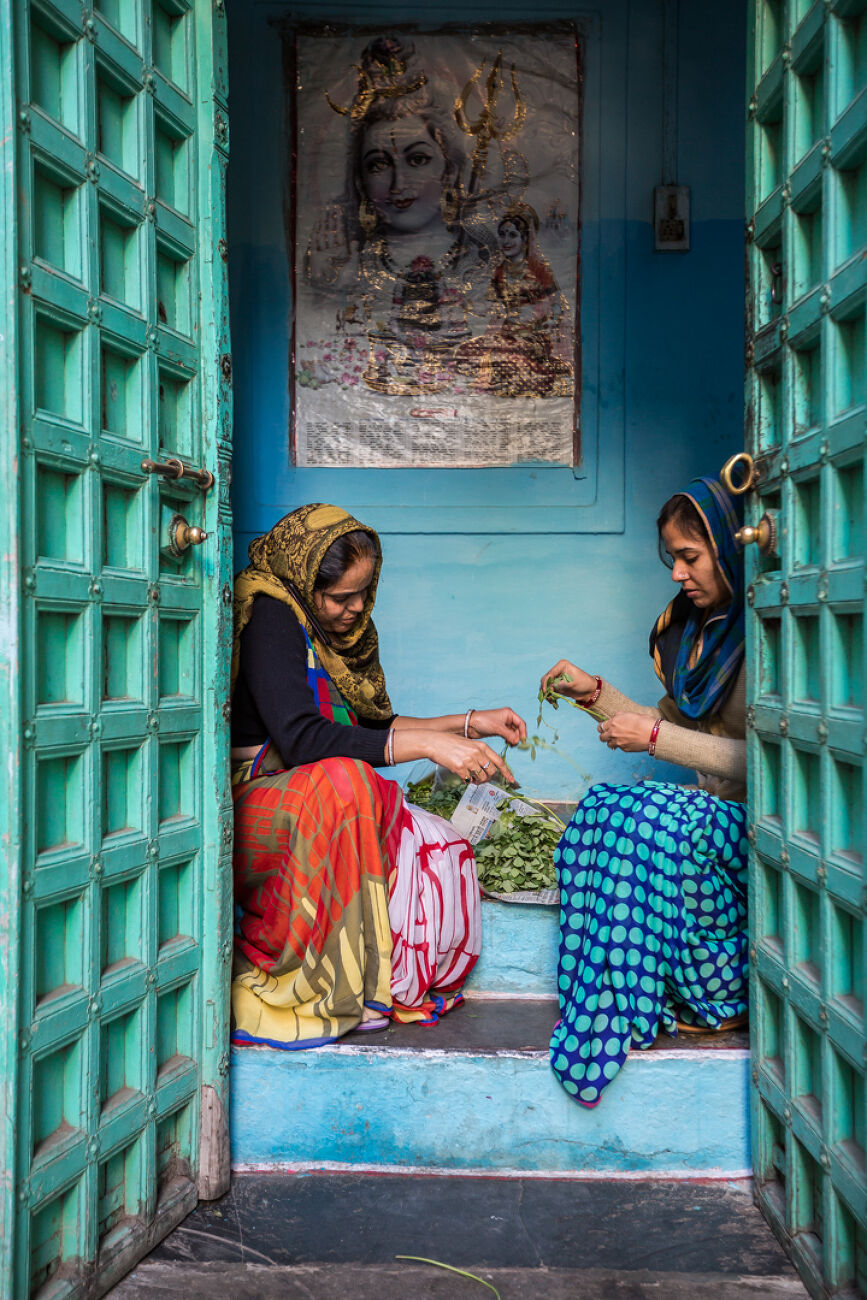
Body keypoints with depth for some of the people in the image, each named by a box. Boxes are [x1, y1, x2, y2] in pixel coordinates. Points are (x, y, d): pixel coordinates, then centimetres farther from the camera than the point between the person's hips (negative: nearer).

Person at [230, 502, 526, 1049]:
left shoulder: (339, 626, 12)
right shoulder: (269, 616, -14)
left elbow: (373, 729, 21)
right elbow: (301, 740, -27)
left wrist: (470, 723, 12)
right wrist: (427, 744, -28)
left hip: (329, 806, 7)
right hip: (256, 800, -7)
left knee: (441, 851, -18)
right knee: (342, 781, -38)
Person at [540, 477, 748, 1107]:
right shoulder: (696, 625, 12)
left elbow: (765, 760, -20)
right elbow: (671, 726, 18)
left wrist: (654, 738, -19)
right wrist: (596, 693, 7)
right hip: (717, 813, 8)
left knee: (645, 820, -30)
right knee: (602, 806, -18)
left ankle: (714, 1001, -13)